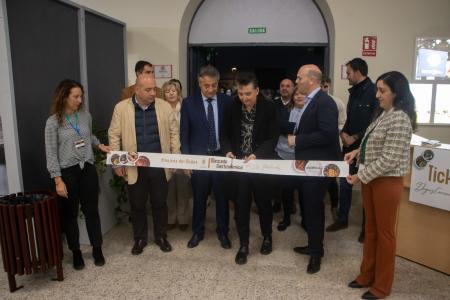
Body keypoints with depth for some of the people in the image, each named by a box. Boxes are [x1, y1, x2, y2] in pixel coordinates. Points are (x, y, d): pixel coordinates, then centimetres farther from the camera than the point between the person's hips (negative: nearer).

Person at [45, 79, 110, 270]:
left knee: (91, 210, 10)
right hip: (67, 172, -3)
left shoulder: (85, 115, 3)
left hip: (88, 169, 3)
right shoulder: (53, 122, -9)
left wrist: (99, 145, 3)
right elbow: (51, 154, -8)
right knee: (70, 213, 10)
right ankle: (76, 252, 26)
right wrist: (58, 180, -13)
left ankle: (97, 249, 25)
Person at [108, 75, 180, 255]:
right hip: (134, 167, 0)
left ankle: (161, 236, 31)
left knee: (160, 203, 12)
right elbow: (114, 135, 1)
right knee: (137, 205, 12)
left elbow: (174, 132, 5)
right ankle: (140, 238, 30)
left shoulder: (165, 106, 0)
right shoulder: (121, 108, -3)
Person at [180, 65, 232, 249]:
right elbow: (184, 133, 0)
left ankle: (222, 232, 29)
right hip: (198, 158, 0)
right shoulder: (189, 103, -2)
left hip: (222, 157, 1)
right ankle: (197, 232, 30)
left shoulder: (227, 102, -1)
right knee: (199, 198, 12)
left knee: (222, 197, 11)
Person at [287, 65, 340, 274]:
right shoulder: (310, 101, 12)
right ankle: (313, 245, 35)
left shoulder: (325, 102, -18)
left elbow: (327, 134, -27)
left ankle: (316, 253, 19)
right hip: (307, 163, 10)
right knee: (308, 206, 18)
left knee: (314, 208, 2)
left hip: (317, 166, -9)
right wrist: (295, 137, 4)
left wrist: (297, 141, -20)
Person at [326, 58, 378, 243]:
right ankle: (342, 219, 29)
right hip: (350, 146, 8)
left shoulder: (373, 92, -15)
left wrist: (354, 138, -14)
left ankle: (367, 227, 22)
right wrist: (344, 133, 0)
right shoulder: (354, 92, 11)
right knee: (344, 183, 13)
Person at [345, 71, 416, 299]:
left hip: (387, 182, -8)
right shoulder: (383, 114, 9)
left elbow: (389, 160, -22)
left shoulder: (400, 119, -19)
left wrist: (360, 176, -17)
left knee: (384, 233, 6)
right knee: (370, 230, 17)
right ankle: (367, 276, 33)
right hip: (371, 179, 8)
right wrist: (359, 151, 4)